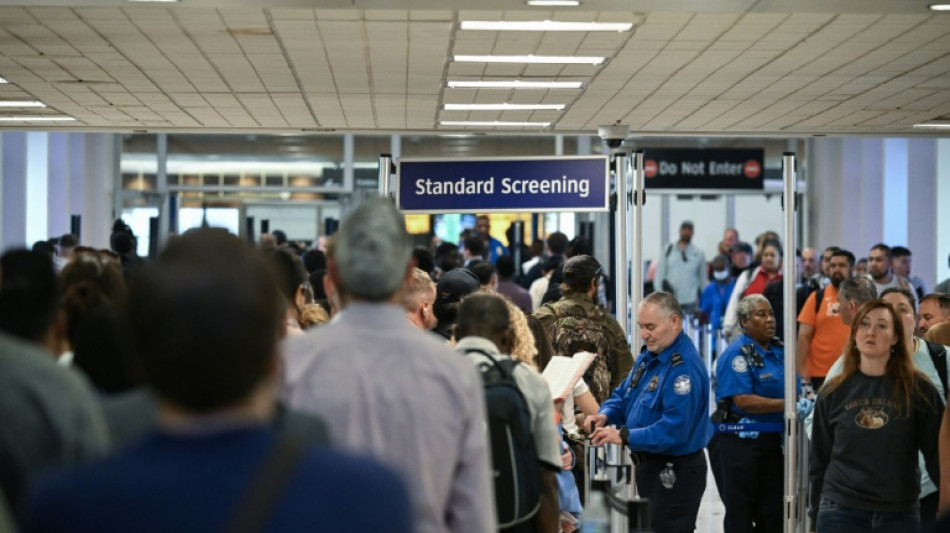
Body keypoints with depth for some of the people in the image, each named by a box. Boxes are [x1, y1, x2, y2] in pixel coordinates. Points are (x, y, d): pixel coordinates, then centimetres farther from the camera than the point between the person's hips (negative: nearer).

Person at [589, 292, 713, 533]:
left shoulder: (685, 367, -25)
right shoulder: (648, 356, 7)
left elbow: (673, 429, -31)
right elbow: (623, 395, 15)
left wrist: (625, 437, -30)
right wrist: (605, 415, -7)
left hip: (675, 473, -10)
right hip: (650, 465, 10)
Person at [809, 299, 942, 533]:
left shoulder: (918, 390, -1)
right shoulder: (833, 392, 4)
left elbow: (937, 454, 1)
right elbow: (819, 458, 9)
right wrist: (817, 513, 8)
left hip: (900, 513, 0)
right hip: (840, 512, 1)